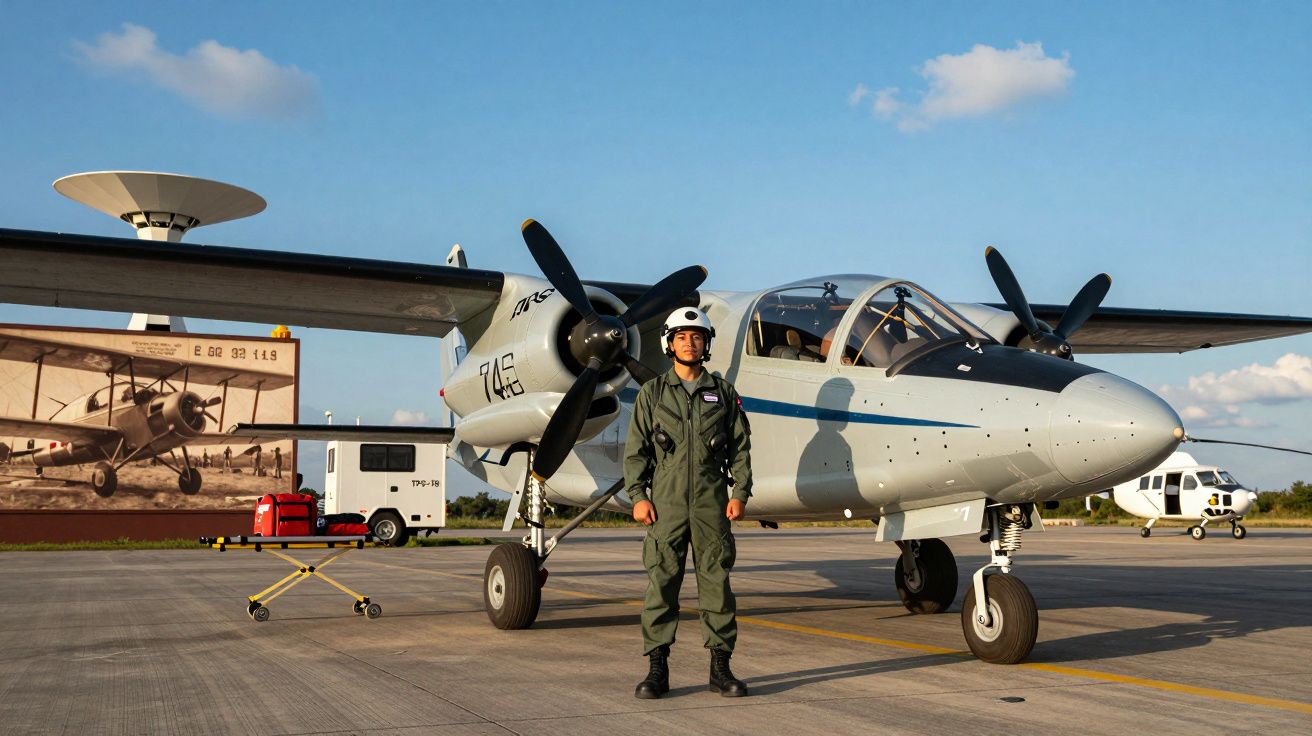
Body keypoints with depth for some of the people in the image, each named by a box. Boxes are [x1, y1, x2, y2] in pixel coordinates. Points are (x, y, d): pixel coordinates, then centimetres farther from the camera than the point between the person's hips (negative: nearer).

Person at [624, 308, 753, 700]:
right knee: (661, 583, -1)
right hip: (665, 502, 0)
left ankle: (721, 668, 10)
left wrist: (740, 493, -1)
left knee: (716, 582, 2)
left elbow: (740, 447, 9)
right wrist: (638, 496, -4)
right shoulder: (653, 392, 8)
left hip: (712, 503, 1)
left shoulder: (723, 392, 10)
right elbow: (636, 449, 5)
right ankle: (657, 670, 5)